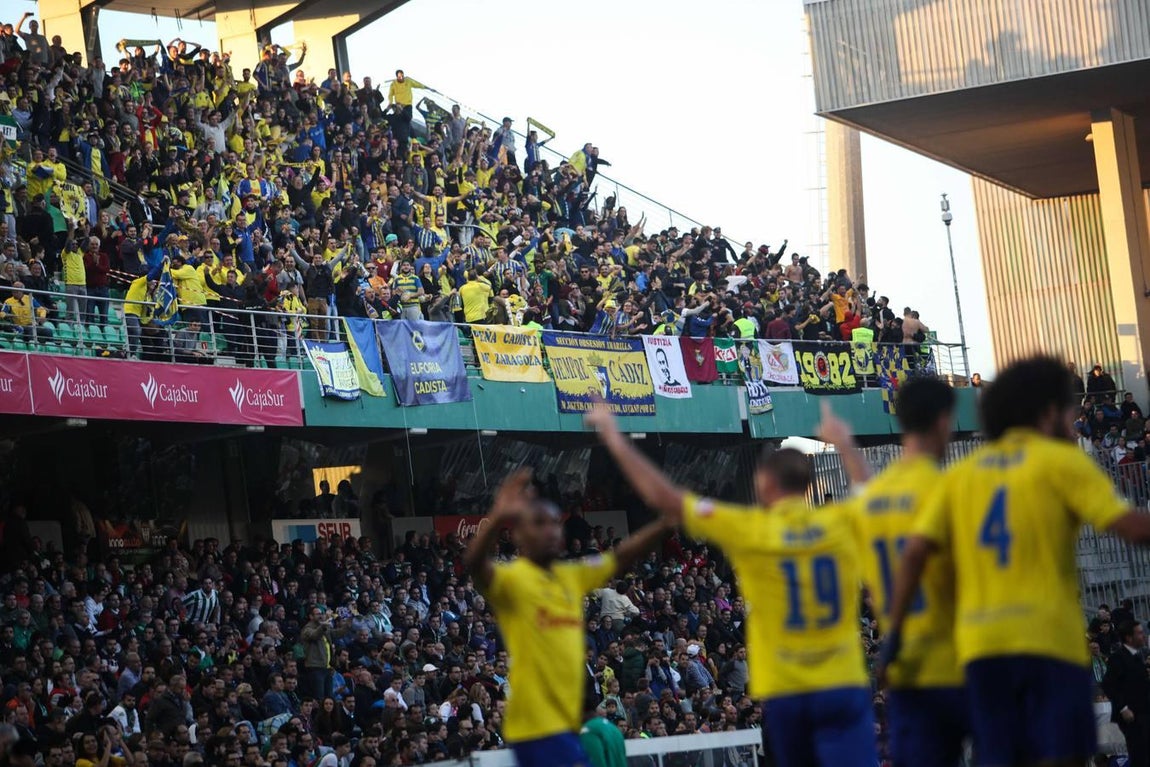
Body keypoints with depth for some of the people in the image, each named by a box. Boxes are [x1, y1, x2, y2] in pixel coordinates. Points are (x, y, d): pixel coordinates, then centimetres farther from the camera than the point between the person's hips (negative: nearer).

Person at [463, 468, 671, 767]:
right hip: (537, 720, -8)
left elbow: (622, 557, 12)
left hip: (567, 717, 8)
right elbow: (473, 564, -29)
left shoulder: (572, 576, 13)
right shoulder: (511, 578, -9)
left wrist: (667, 520, -3)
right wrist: (497, 518, -48)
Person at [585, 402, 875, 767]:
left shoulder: (747, 529, -5)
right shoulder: (841, 522, 1)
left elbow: (662, 496, 0)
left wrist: (613, 436, 9)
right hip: (843, 685, 0)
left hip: (783, 692, 0)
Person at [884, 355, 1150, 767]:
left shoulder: (961, 473, 15)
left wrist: (895, 631, 8)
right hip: (1049, 638, -5)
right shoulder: (1060, 460, 2)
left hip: (979, 642, 5)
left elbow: (916, 551, 5)